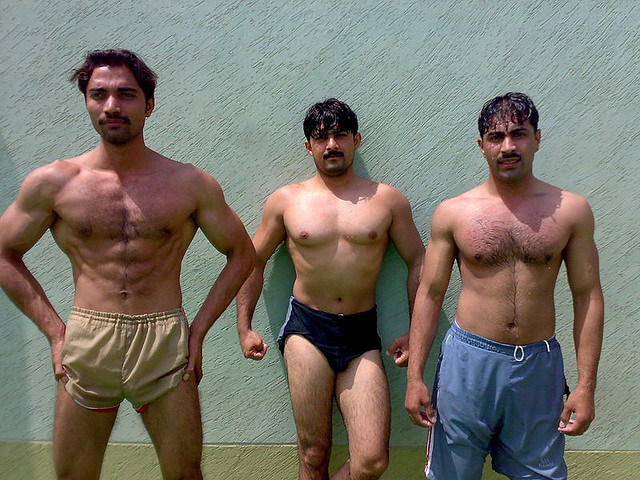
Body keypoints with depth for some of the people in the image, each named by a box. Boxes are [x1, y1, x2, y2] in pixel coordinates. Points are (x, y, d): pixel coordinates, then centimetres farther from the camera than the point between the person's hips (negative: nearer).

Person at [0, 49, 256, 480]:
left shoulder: (192, 184, -2)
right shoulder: (53, 182, 0)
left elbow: (242, 254, 6)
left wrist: (199, 329, 0)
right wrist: (55, 330, 2)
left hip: (165, 345, 0)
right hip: (84, 345, 1)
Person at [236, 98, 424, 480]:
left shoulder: (388, 199, 4)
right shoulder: (285, 200, 5)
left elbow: (418, 263, 9)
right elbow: (252, 262, 12)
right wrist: (245, 327, 9)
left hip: (362, 335, 1)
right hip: (306, 329, 0)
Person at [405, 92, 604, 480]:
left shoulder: (571, 210, 0)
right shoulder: (452, 213, -3)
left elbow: (588, 295, 2)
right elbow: (430, 294, -1)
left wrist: (586, 384, -1)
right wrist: (414, 377, -4)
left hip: (540, 365, 1)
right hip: (469, 360, -1)